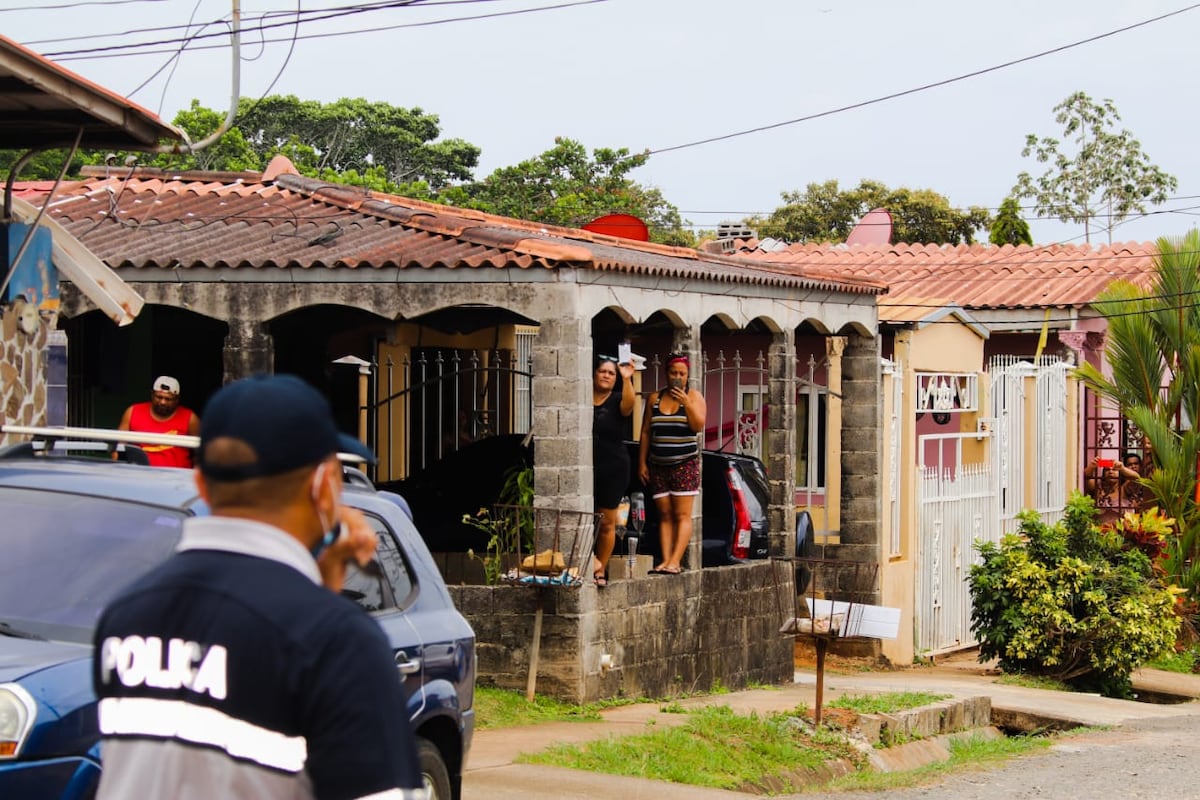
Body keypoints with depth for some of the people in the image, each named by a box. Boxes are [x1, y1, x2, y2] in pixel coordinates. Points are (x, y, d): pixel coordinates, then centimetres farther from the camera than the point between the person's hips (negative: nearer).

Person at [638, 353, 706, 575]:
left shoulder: (694, 396, 4)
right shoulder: (654, 398, 12)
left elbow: (699, 426, -9)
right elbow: (645, 432, 12)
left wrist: (686, 403, -21)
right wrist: (642, 463, 7)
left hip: (685, 464, -3)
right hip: (658, 465, 3)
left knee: (682, 515, -10)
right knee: (665, 515, 1)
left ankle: (675, 561, -16)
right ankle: (665, 560, -3)